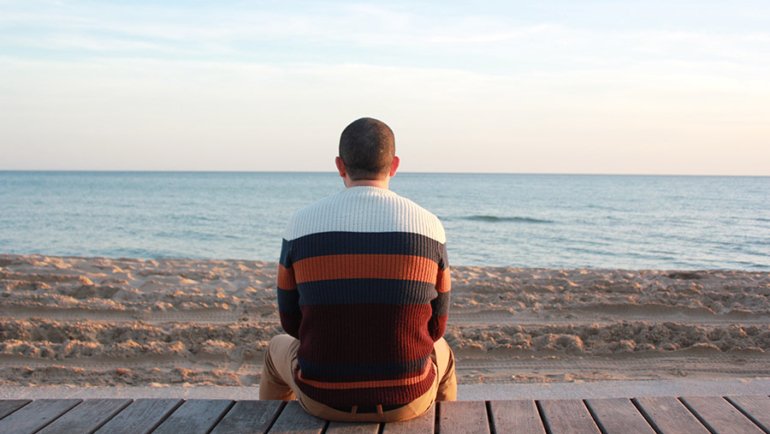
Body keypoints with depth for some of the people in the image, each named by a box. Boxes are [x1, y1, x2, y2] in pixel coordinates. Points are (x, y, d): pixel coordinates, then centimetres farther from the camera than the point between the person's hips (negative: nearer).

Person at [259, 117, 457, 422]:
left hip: (325, 394, 0)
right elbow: (435, 325, 3)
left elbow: (292, 320, 4)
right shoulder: (428, 227, -8)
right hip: (404, 396, 0)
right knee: (439, 354, 37)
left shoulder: (302, 226, -8)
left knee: (280, 351, 36)